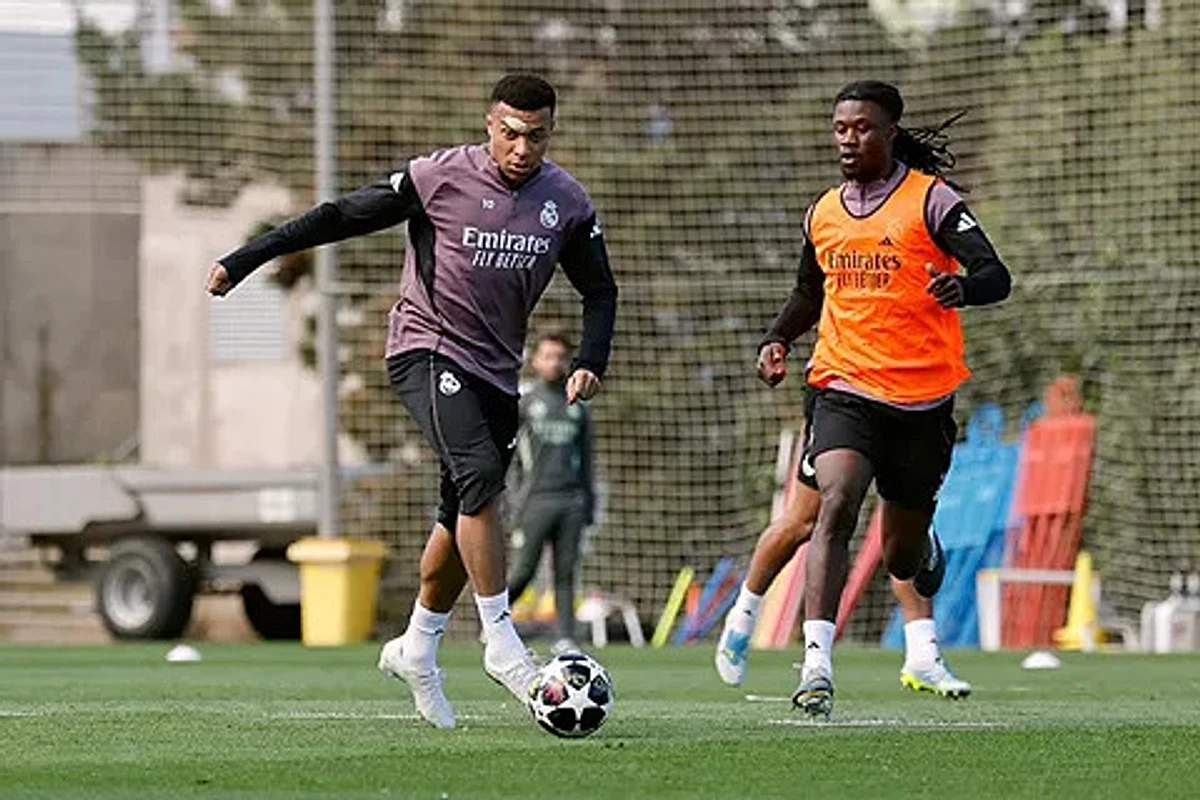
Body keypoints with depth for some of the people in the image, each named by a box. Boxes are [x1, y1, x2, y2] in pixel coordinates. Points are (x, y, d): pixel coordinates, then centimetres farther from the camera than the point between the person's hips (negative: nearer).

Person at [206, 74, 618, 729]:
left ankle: (416, 650, 29)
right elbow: (341, 218, -7)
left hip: (495, 373, 5)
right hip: (426, 350, -5)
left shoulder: (567, 203, -1)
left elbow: (600, 290, 11)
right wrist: (244, 260, -8)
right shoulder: (440, 178, -13)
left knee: (464, 517, 9)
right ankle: (502, 646, -24)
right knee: (479, 475, -26)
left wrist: (590, 362, -7)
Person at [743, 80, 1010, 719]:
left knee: (902, 562, 10)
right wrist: (777, 339, 6)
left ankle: (924, 547, 50)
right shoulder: (824, 212, 9)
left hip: (923, 400, -2)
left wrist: (961, 288, -36)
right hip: (845, 391, 2)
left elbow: (995, 276, -13)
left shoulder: (930, 199, -5)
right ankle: (817, 659, -32)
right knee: (836, 504, -26)